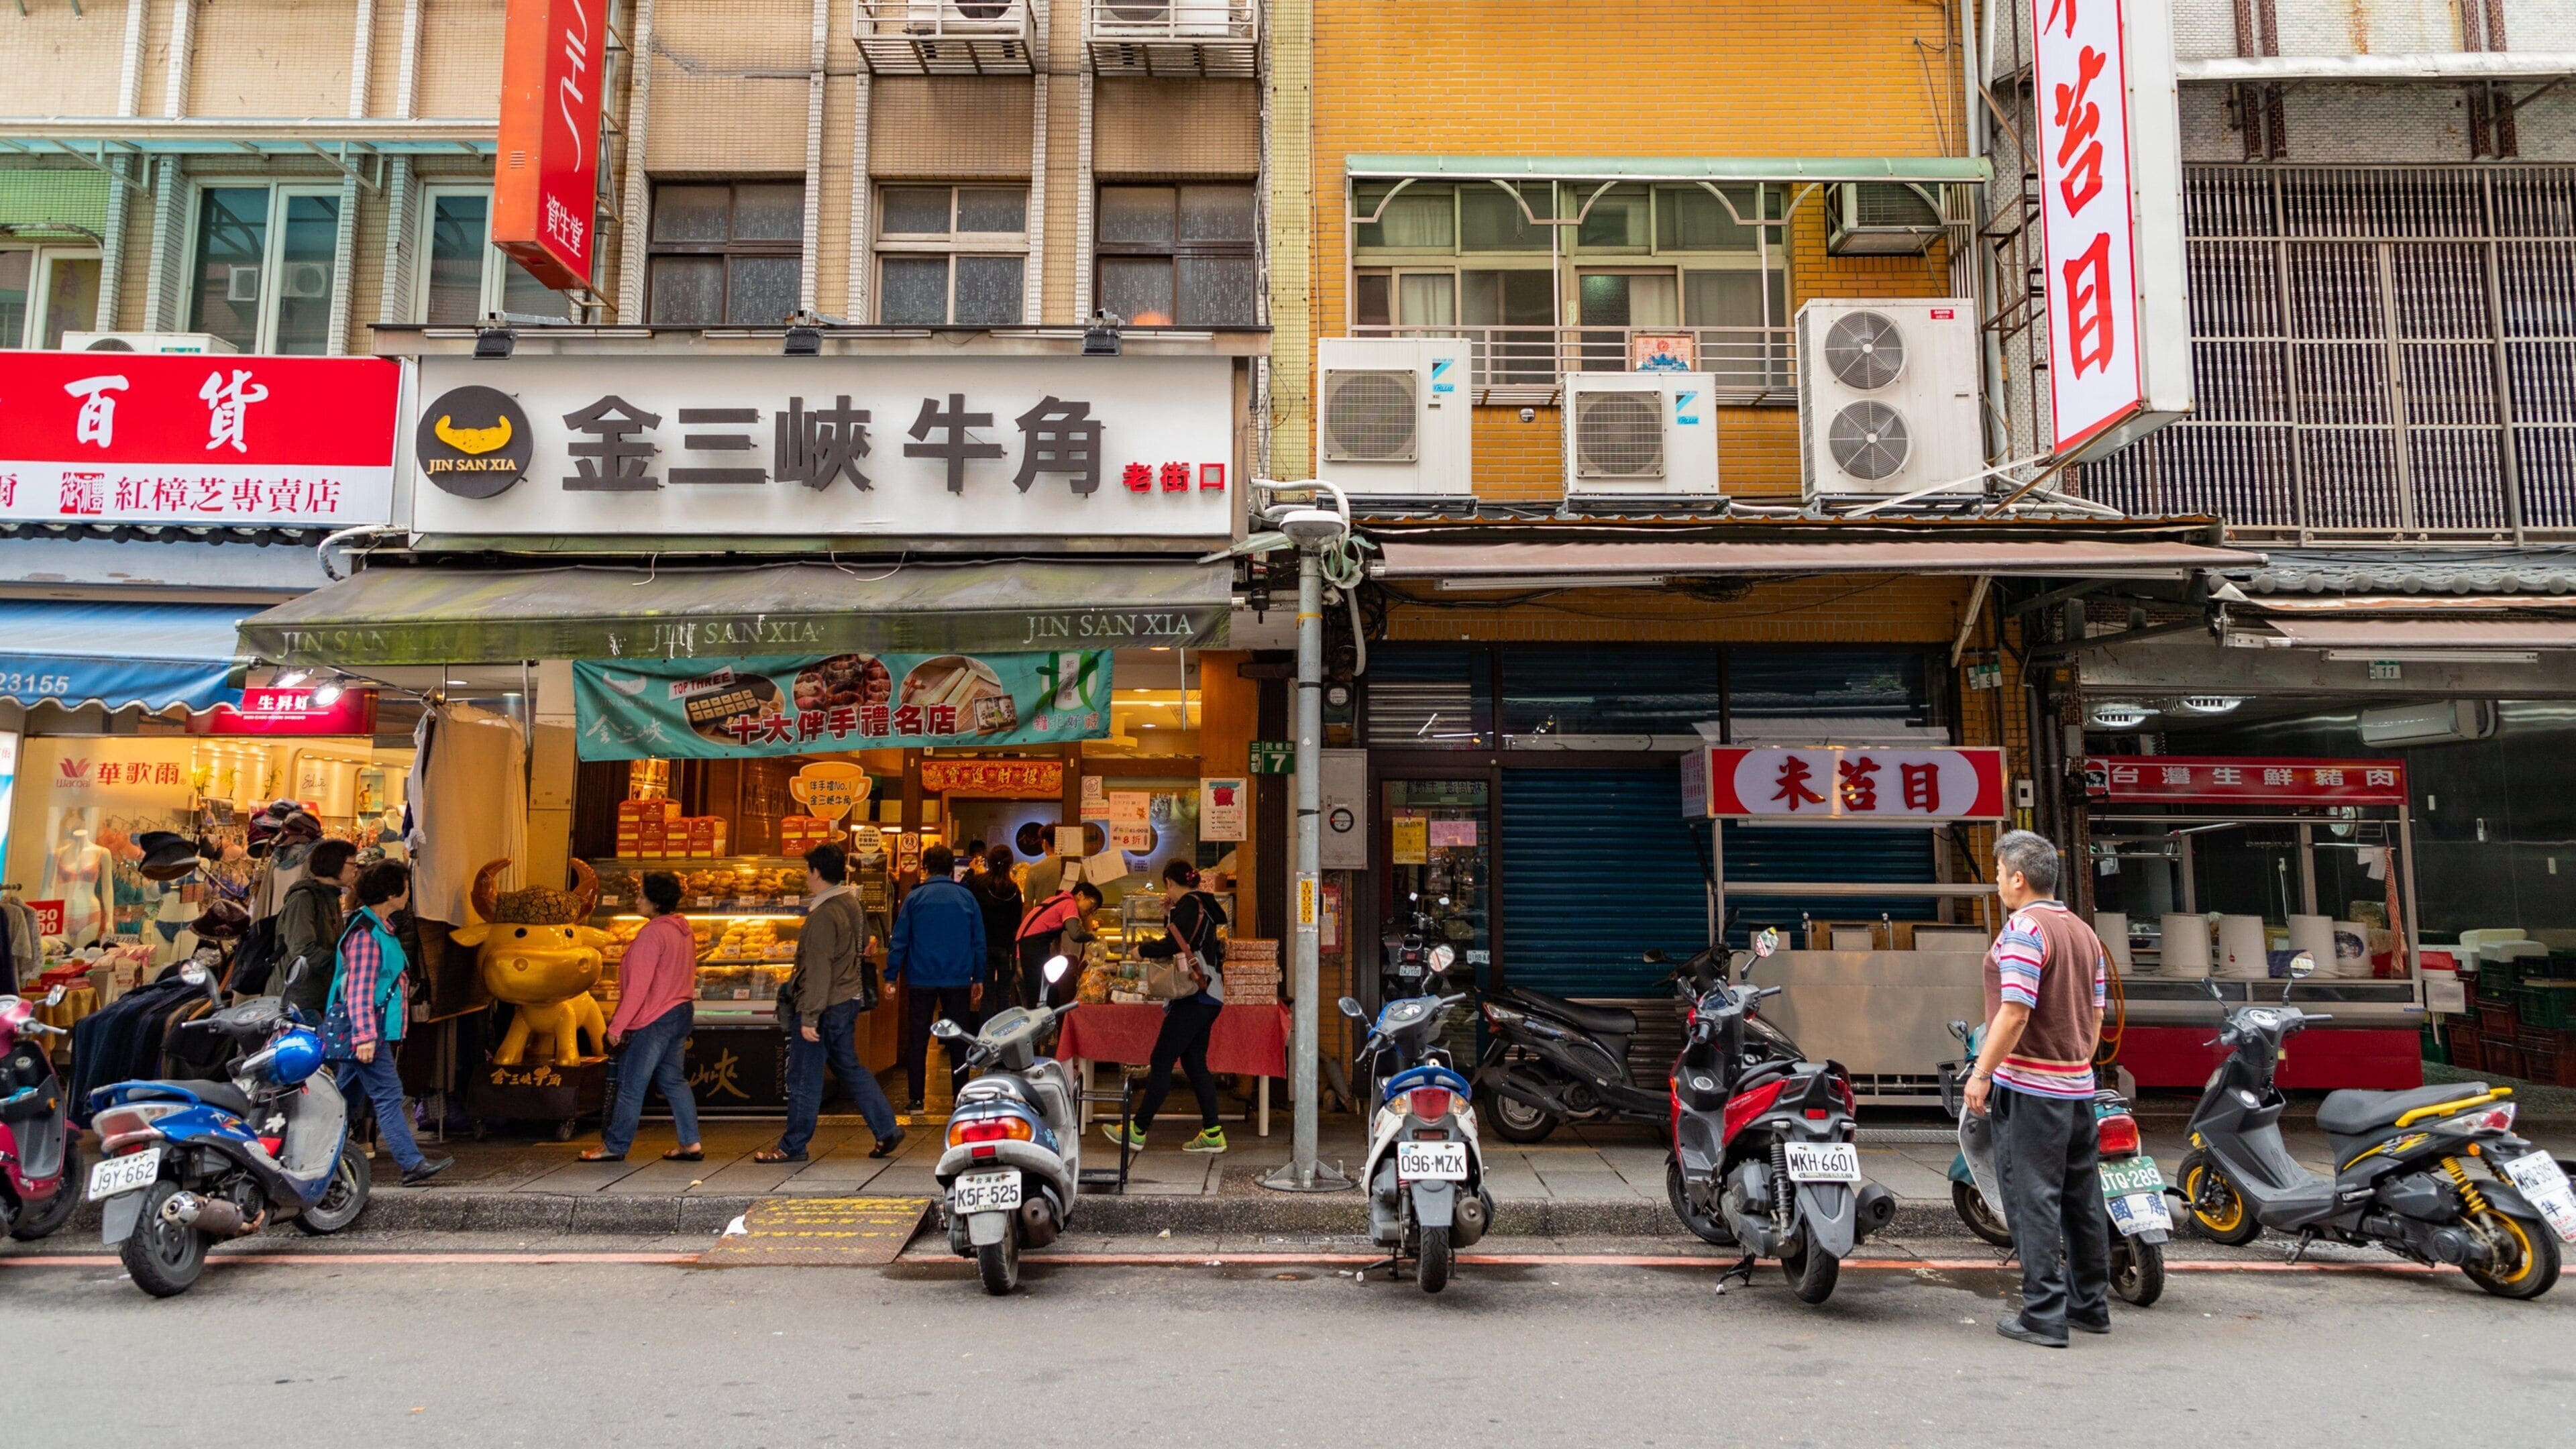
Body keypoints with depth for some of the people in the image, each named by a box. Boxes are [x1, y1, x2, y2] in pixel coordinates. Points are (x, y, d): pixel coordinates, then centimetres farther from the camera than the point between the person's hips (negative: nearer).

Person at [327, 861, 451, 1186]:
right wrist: (365, 1035, -24)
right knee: (388, 1094, -11)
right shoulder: (365, 933, -15)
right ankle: (412, 1164, -12)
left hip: (372, 1031, 10)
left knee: (345, 1095, 14)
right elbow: (359, 989, -20)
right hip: (366, 1030, -10)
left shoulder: (381, 928, 17)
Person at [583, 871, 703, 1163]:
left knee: (631, 1084, 1)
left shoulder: (653, 933, -18)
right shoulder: (683, 930, 11)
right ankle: (691, 1143, 11)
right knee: (673, 1079, 14)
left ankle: (615, 1145, 11)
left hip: (656, 1019, -9)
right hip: (682, 1011, 9)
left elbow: (638, 987, -20)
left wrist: (617, 1026, -15)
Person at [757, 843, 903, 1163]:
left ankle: (793, 1146, 14)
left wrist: (809, 1016, -20)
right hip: (849, 999, 9)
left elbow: (818, 970, -22)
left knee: (804, 1076, 3)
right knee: (849, 1067, 18)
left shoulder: (824, 915, -20)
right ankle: (887, 1128, 15)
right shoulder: (852, 903, 7)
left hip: (826, 1005, -9)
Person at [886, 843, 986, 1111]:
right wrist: (978, 979, 13)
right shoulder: (967, 898, 3)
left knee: (917, 1040, 6)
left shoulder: (914, 898, -2)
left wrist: (891, 977, 5)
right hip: (959, 980, 1)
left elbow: (899, 941, -2)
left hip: (922, 979, -1)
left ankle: (916, 1099, 6)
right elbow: (979, 943, 5)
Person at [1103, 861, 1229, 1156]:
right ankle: (1212, 1133, 10)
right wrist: (1169, 915, 17)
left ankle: (1137, 1131, -1)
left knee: (1161, 1062, -6)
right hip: (1207, 996, 10)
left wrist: (1142, 950, -5)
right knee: (1194, 1062, 11)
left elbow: (1174, 945, -18)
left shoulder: (1188, 904, -10)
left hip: (1195, 997, -10)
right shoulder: (1202, 905, 19)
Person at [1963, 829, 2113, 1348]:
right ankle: (2091, 1305, 25)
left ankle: (2044, 1315, -1)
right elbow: (2095, 1015, 15)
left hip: (2029, 1088, -9)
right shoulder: (2085, 932, 11)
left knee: (2033, 1201, -3)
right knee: (2081, 1201, 15)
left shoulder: (2025, 929, -15)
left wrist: (1981, 1073, -14)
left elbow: (2014, 1014, -21)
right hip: (2078, 1085, 9)